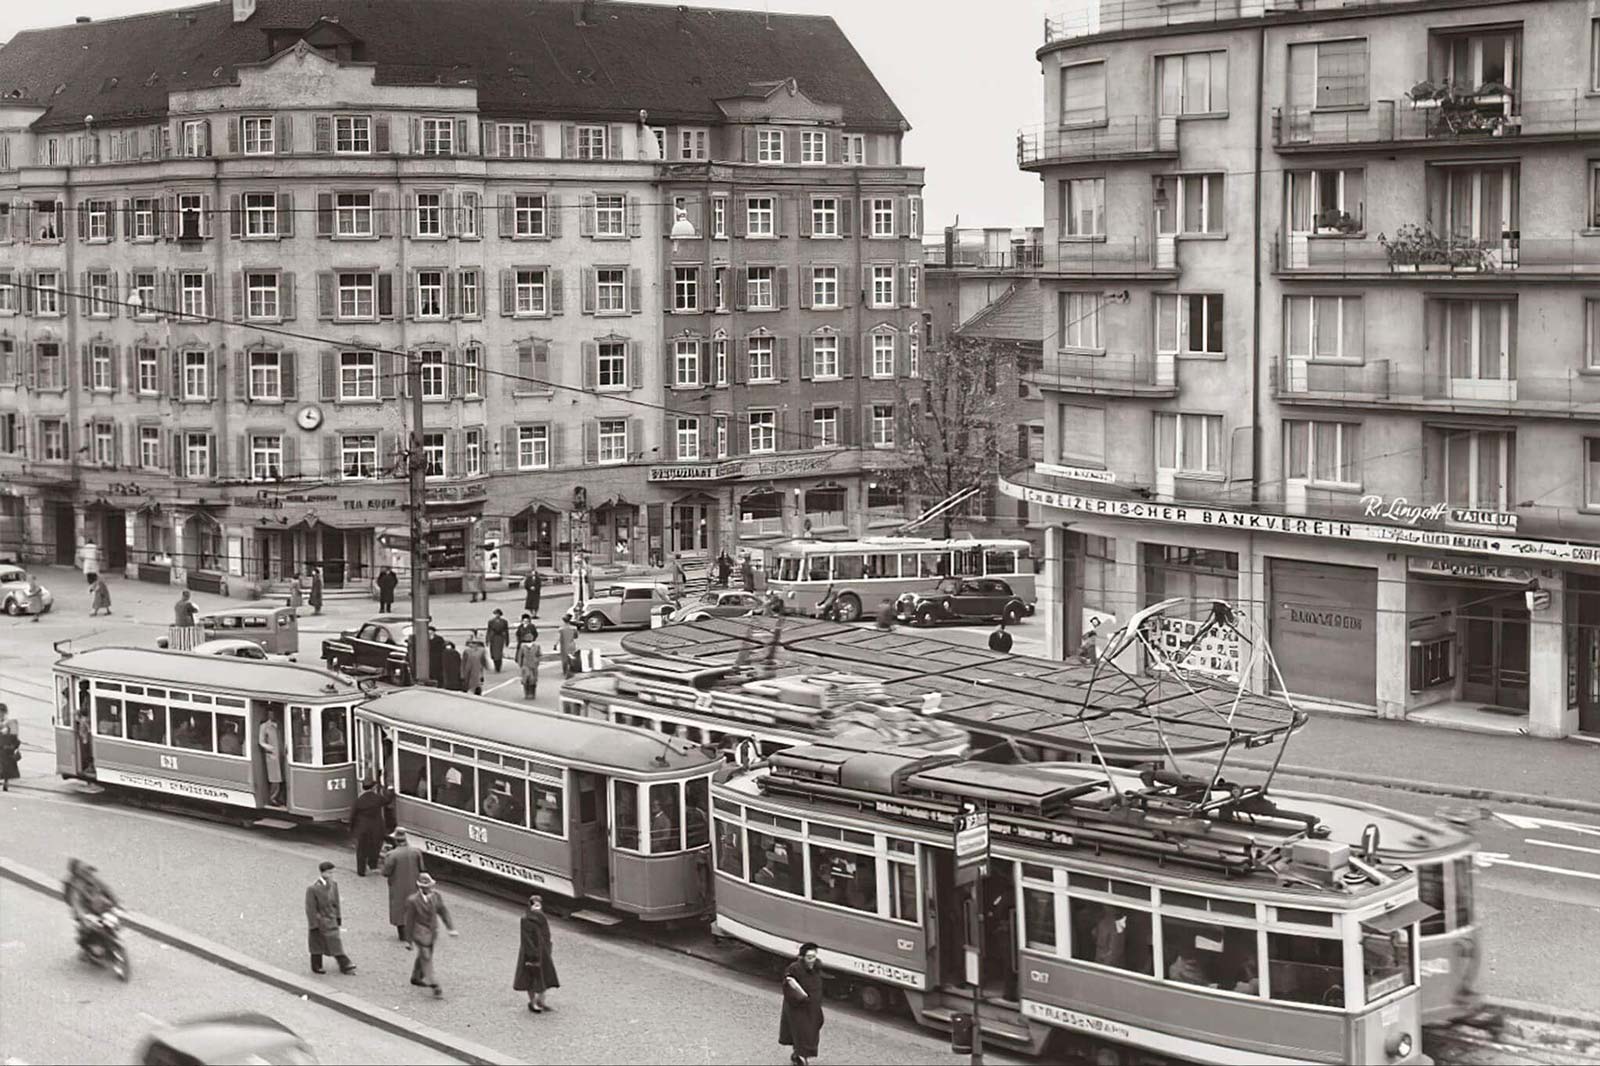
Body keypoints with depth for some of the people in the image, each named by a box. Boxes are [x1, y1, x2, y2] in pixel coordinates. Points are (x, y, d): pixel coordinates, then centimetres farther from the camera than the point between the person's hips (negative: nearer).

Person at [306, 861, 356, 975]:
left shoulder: (333, 884, -2)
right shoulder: (312, 889, -21)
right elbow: (311, 909, -17)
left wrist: (338, 918, 11)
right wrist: (314, 926, -15)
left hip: (331, 921, 5)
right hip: (319, 921, -5)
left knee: (336, 944, 10)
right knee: (317, 946, 9)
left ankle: (345, 966, 17)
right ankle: (316, 967, 23)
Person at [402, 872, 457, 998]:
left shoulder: (436, 896, -4)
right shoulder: (413, 901, -19)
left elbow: (443, 912, 1)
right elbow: (409, 920, -12)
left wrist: (451, 928, -9)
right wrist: (409, 939, -7)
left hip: (432, 933, 6)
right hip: (420, 934, -6)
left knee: (423, 956, 21)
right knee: (426, 957, -8)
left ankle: (416, 978, 40)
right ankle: (434, 985, -11)